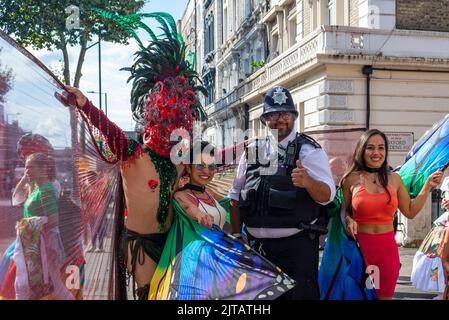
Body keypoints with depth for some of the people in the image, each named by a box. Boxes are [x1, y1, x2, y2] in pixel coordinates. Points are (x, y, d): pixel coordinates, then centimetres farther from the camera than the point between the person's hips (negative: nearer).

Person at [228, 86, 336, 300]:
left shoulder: (309, 150, -3)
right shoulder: (252, 151, 9)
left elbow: (327, 195, -13)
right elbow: (236, 196, 15)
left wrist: (308, 182, -34)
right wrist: (237, 236, 12)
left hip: (297, 246, -4)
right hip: (256, 245, 4)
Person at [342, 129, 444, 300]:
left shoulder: (394, 178, 5)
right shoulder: (352, 179, -5)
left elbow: (410, 211, 12)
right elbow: (344, 211, 6)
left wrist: (428, 186, 7)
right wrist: (349, 220, -15)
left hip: (388, 248, 3)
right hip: (360, 247, -2)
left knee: (385, 296, 12)